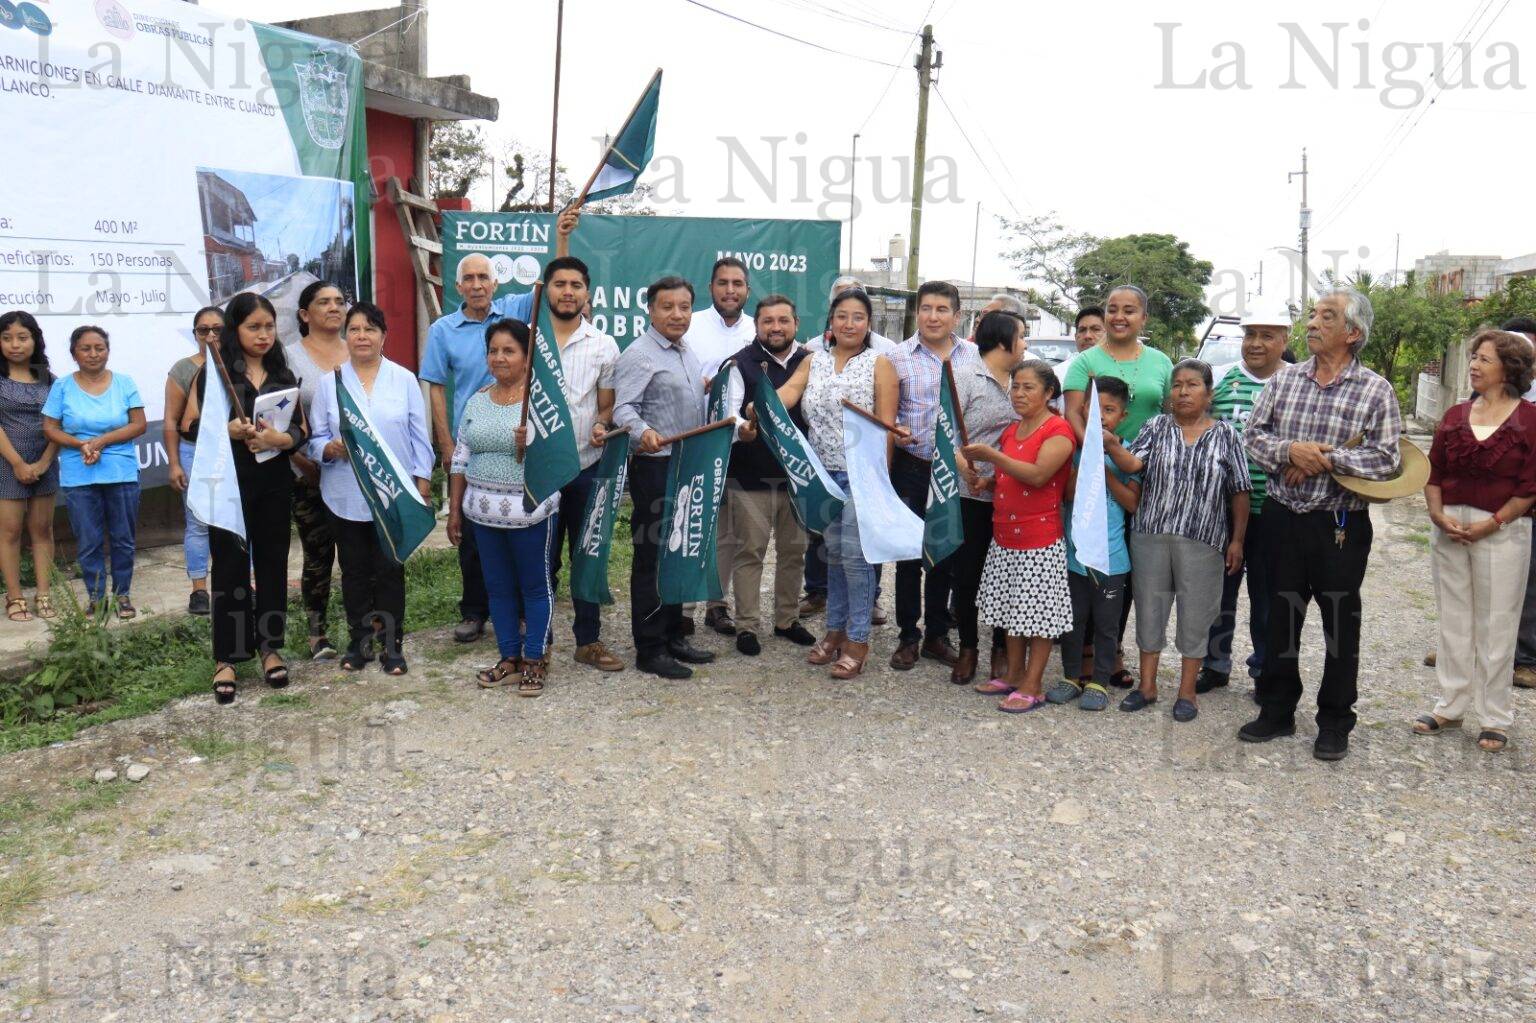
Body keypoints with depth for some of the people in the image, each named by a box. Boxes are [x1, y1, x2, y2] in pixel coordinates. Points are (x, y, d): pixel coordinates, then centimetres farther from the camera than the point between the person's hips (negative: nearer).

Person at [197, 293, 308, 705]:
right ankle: (226, 658, 9)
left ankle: (269, 647, 21)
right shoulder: (212, 372, 0)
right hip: (228, 483, -3)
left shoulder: (283, 374, 10)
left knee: (273, 563, 8)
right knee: (230, 568, 0)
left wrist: (280, 438, -15)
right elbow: (193, 427, -3)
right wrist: (228, 430, -22)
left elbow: (302, 430, 6)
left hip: (274, 482, 3)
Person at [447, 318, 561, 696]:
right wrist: (454, 510, 11)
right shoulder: (477, 401, 8)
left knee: (535, 586, 5)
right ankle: (509, 657, 24)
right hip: (484, 511, 5)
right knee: (498, 587, 12)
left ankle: (535, 660, 15)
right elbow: (461, 457, 11)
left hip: (531, 511, -5)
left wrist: (530, 445, -29)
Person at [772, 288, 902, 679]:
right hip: (823, 475, 4)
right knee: (834, 554, 12)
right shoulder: (813, 361, 12)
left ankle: (857, 639, 5)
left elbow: (886, 425, -5)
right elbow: (788, 392, -6)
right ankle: (834, 630, 24)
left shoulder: (879, 364, 0)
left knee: (855, 555, -6)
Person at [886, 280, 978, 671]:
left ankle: (937, 634, 24)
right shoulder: (898, 356, -1)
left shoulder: (975, 356, 4)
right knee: (909, 553, 4)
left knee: (947, 552, 11)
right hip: (912, 467, -2)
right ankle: (908, 636, 16)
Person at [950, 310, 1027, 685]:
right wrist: (964, 467, -31)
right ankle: (968, 648, 20)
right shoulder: (965, 378, -4)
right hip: (969, 494, -4)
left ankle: (1002, 649, 23)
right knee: (966, 573, 5)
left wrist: (997, 477, -6)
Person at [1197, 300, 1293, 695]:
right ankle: (1215, 664, 26)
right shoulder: (1222, 379, 4)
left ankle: (1264, 670, 25)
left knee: (1268, 593, 10)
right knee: (1219, 587, 11)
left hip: (1272, 511, -2)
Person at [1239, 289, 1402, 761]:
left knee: (1340, 625, 7)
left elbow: (1388, 459, -9)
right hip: (1283, 518, 3)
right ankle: (1277, 711, 25)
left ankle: (1335, 722, 21)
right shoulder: (1284, 379, 6)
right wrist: (1290, 451, -15)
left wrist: (1327, 460, -17)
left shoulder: (1376, 391, -4)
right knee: (1280, 618, 11)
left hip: (1340, 524, -3)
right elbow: (1253, 435, 3)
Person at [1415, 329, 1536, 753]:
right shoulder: (1455, 416, 9)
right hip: (1450, 528, 5)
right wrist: (1438, 514, -7)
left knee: (1496, 625, 3)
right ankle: (1451, 706, 22)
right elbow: (1433, 473, 9)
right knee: (1453, 619, 11)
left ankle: (1494, 718, 13)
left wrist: (1491, 524, -15)